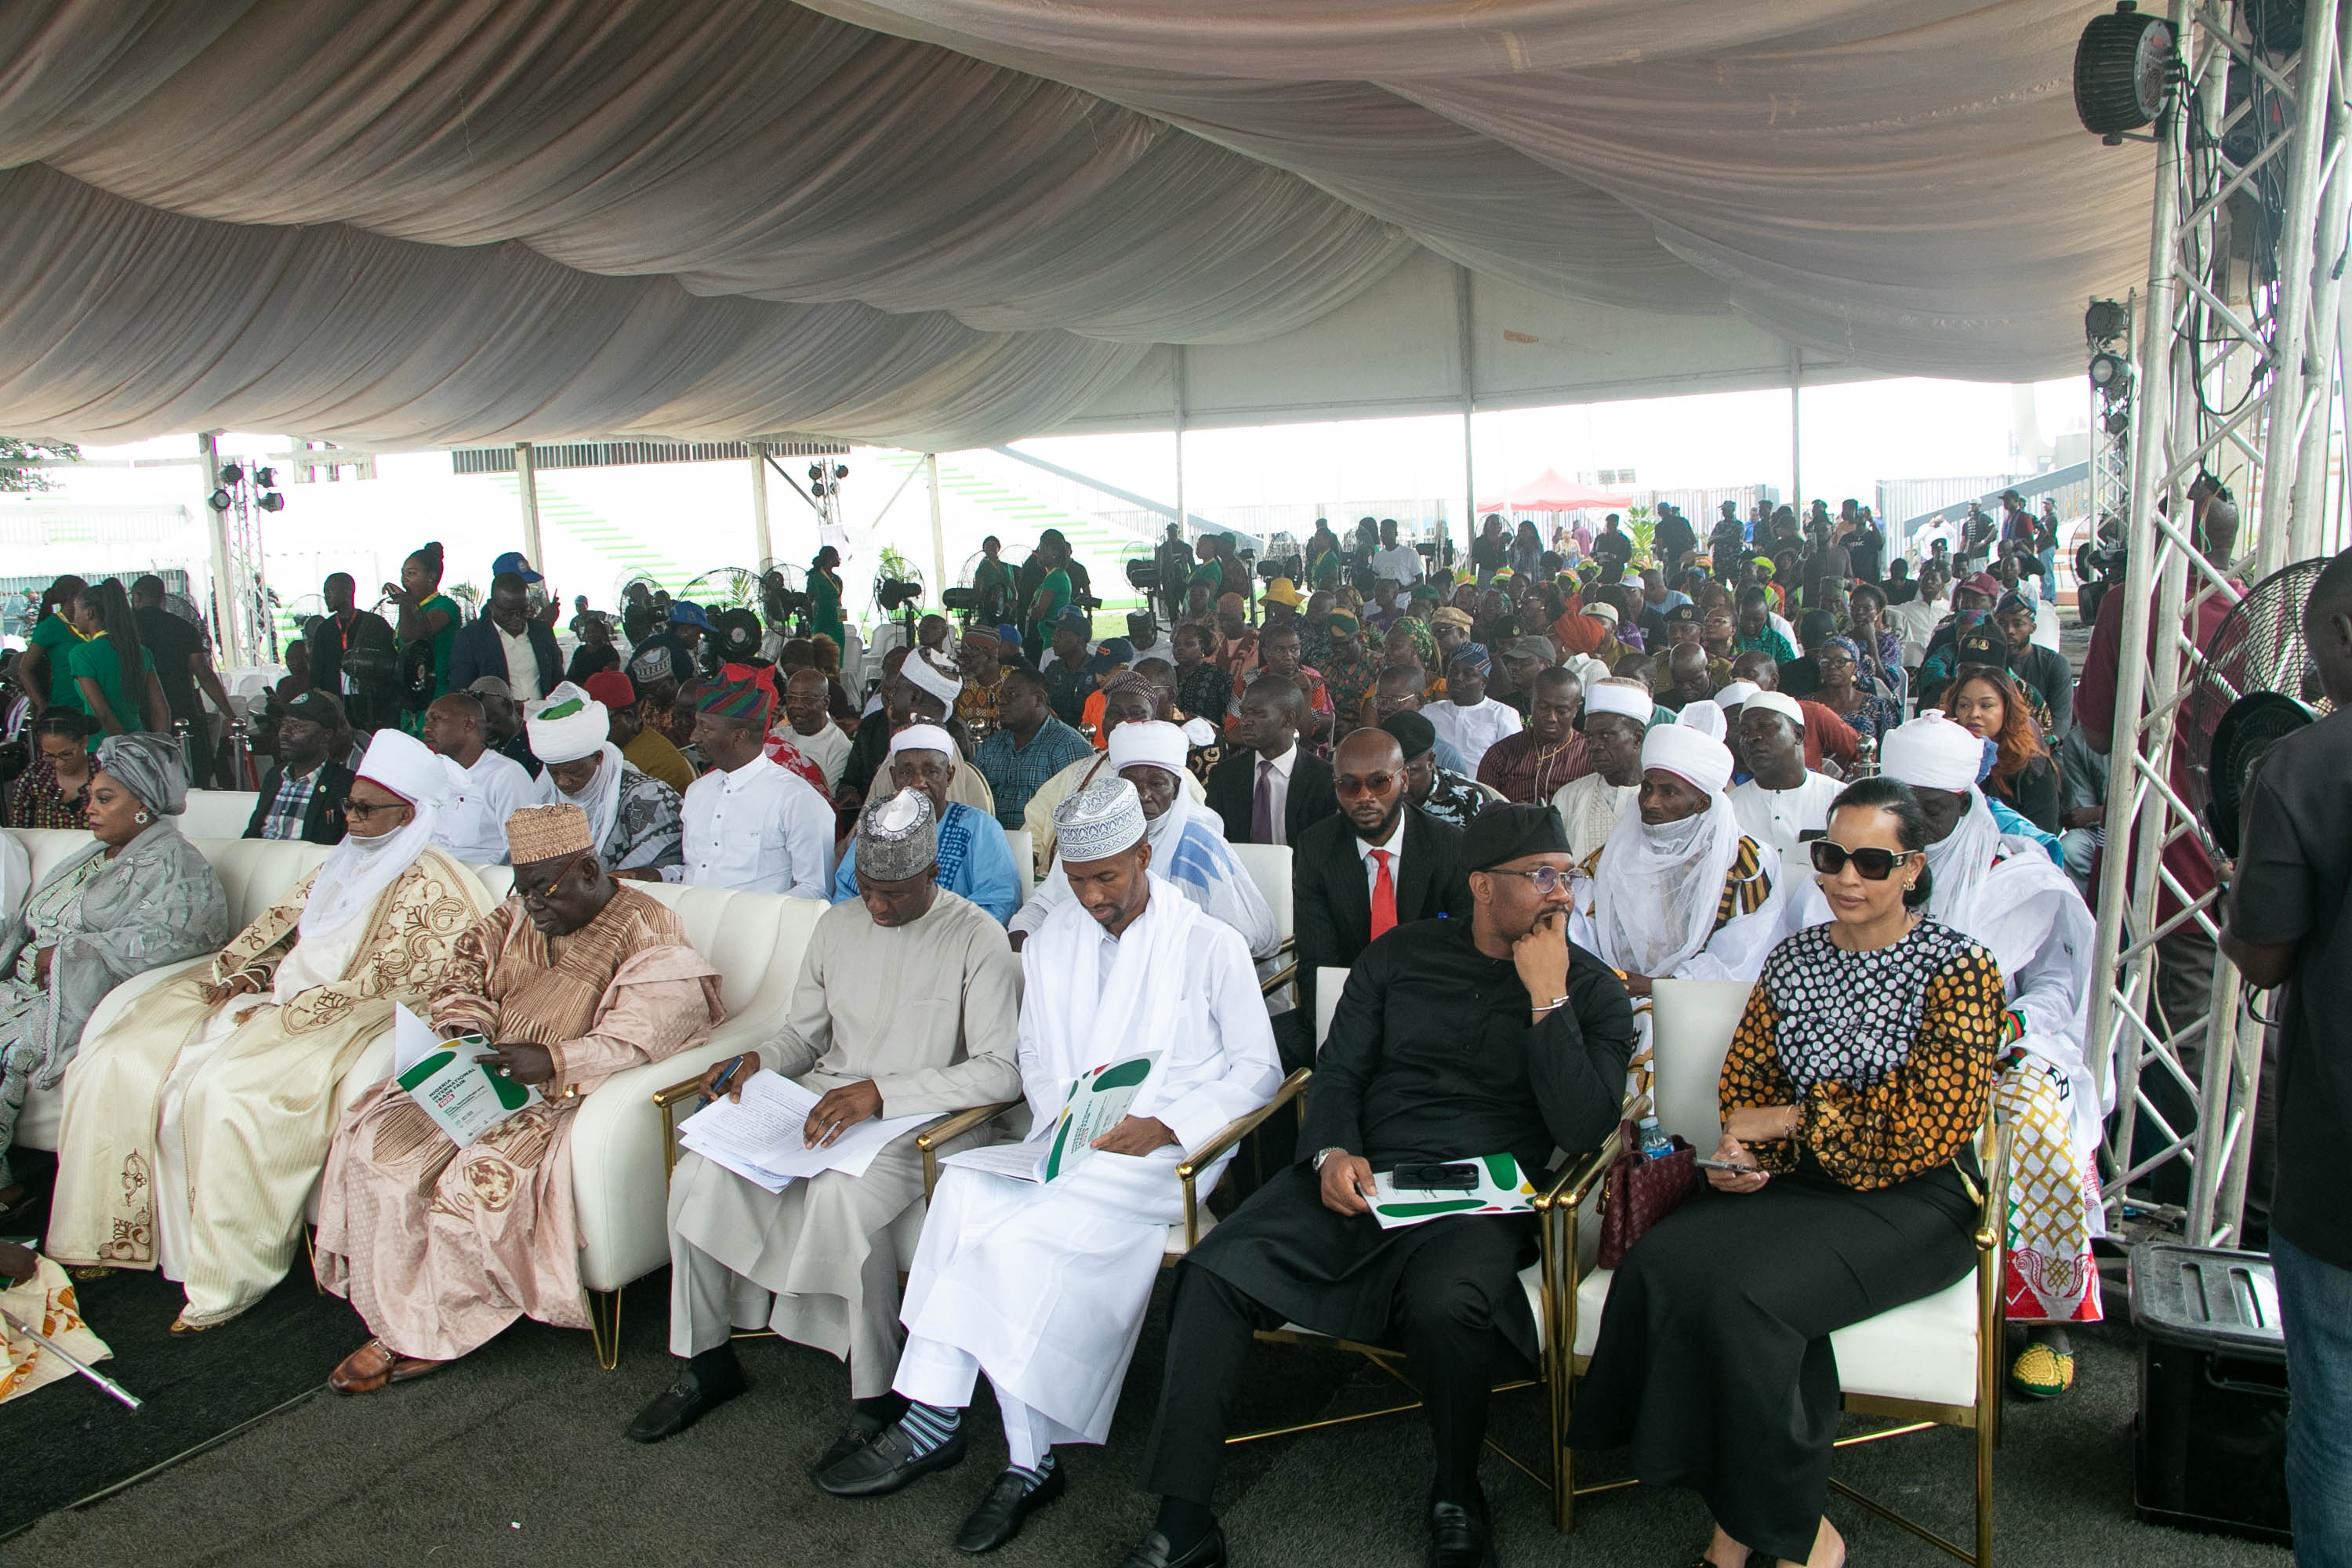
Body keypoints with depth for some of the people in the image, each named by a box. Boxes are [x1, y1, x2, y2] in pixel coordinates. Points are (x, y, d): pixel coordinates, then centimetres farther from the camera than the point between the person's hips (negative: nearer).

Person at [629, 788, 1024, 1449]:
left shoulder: (977, 939, -10)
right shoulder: (837, 924, 11)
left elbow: (1001, 1070, -17)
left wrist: (883, 1092, -25)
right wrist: (757, 1060, -2)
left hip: (921, 1122, -6)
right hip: (820, 1098, 6)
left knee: (842, 1193, -36)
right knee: (699, 1172, -16)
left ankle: (878, 1396, -16)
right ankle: (706, 1360, 5)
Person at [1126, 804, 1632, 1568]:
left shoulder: (1591, 988, 6)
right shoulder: (1402, 955, 13)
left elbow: (1582, 1128, -6)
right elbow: (1338, 1071, 13)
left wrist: (1546, 994, -11)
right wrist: (1333, 1152, -7)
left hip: (1480, 1202, -2)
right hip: (1357, 1180, 3)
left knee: (1443, 1304, -37)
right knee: (1214, 1270, -21)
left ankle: (1456, 1498, -5)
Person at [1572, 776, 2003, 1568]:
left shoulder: (1959, 968, -4)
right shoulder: (1792, 958, 12)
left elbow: (1926, 1129, -11)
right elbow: (1745, 1082, 15)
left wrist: (1792, 1121, -8)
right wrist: (1739, 1153, -6)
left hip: (1906, 1205, -5)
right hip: (1789, 1181, 5)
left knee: (1742, 1291, -31)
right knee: (1660, 1261, -25)